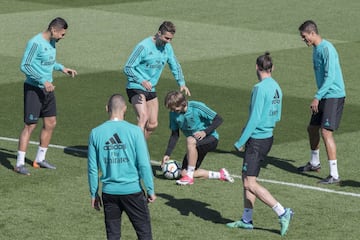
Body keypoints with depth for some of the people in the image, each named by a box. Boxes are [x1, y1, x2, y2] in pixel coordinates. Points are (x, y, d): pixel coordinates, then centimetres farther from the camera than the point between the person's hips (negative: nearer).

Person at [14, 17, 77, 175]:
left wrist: (62, 68, 11)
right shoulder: (36, 43, -18)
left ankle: (40, 159, 25)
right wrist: (43, 81, -25)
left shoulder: (51, 42, 9)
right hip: (33, 89, -9)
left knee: (51, 123, 11)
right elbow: (24, 66, -21)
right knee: (30, 125, -8)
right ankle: (20, 164, -2)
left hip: (47, 89, 9)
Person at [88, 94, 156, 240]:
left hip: (109, 192, 3)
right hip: (132, 190, -2)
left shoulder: (96, 133, -1)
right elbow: (144, 164, -8)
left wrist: (94, 194, 14)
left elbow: (92, 168, 3)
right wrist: (150, 190, 2)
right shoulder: (134, 131, -9)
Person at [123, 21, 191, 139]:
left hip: (151, 90, 8)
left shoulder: (167, 47, 4)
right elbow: (128, 68, -19)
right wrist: (142, 81, -34)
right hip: (135, 88, -8)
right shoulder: (143, 46, -18)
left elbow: (175, 66, 17)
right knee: (143, 117, -26)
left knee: (152, 124, 6)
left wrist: (182, 83, -1)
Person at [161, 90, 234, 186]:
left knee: (190, 140, -39)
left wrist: (205, 132, -31)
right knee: (184, 173, -5)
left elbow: (218, 119, -20)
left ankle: (189, 177, -29)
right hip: (196, 145, 7)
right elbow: (174, 135, 2)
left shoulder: (197, 107, -23)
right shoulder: (173, 114, -7)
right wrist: (167, 154, -7)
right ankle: (220, 175, 6)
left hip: (210, 139, -7)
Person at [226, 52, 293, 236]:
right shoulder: (276, 88, 8)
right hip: (268, 137, 9)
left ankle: (282, 213, -12)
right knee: (247, 179, 16)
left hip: (257, 139, -9)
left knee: (250, 184, -7)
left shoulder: (260, 88, -18)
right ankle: (247, 220, 21)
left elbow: (254, 118, -20)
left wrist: (240, 143, -14)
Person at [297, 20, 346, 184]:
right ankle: (314, 163, 41)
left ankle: (334, 175, -14)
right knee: (312, 128, 19)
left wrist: (317, 97, -24)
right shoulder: (316, 49, 13)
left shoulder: (327, 49, -18)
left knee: (326, 132, -15)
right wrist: (318, 97, 23)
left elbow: (330, 77, -23)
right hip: (324, 97, 10)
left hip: (333, 95, -10)